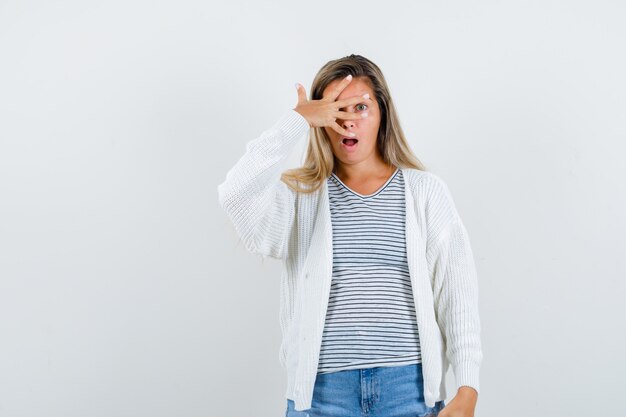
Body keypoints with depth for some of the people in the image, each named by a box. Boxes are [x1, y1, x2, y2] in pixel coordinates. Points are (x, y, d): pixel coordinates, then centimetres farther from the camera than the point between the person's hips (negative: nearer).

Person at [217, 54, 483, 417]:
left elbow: (458, 291, 0)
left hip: (409, 385, 0)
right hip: (323, 387, 0)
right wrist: (297, 120, -13)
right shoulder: (300, 195, 3)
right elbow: (236, 196, -18)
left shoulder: (426, 191, 3)